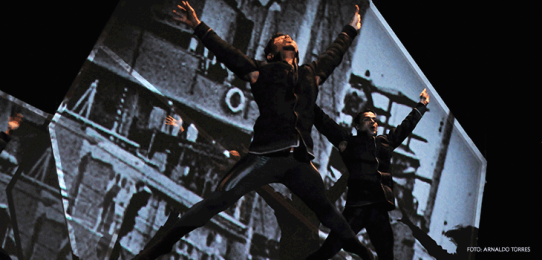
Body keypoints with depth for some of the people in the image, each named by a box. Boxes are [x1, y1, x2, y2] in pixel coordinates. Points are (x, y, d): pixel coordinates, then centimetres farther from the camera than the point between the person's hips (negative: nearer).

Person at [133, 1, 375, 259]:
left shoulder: (310, 74, 24)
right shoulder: (263, 71, 11)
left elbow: (332, 55, 38)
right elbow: (227, 53, 8)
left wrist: (351, 29, 50)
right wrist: (199, 27, 1)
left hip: (301, 161, 4)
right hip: (266, 156, -4)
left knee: (325, 209, 16)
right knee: (217, 201, -12)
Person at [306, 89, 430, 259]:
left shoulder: (385, 142, 23)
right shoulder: (349, 141, 10)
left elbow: (406, 126, 37)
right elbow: (323, 121, 8)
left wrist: (421, 106, 47)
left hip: (380, 210, 5)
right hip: (356, 208, -5)